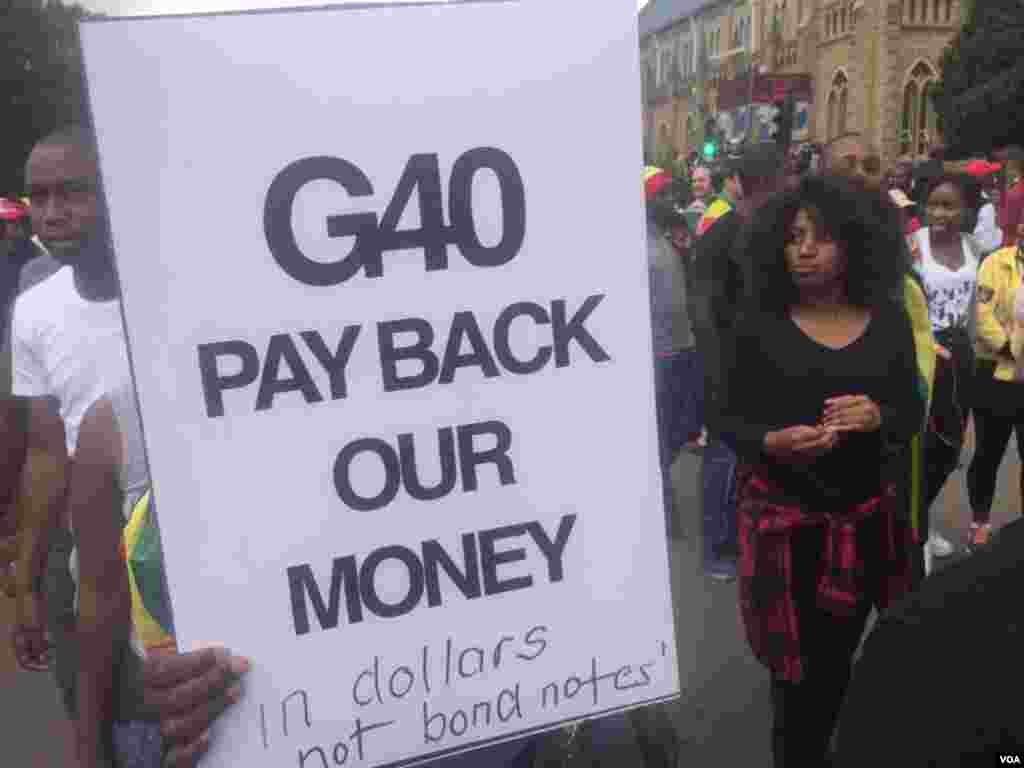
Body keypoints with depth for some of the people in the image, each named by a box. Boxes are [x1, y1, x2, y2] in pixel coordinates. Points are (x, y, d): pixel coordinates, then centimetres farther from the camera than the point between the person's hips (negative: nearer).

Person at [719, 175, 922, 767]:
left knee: (836, 661, 16)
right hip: (783, 518, -2)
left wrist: (879, 417, -18)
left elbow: (912, 416, 5)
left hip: (866, 516, 3)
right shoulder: (759, 325, -7)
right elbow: (731, 421, -4)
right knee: (800, 667, 5)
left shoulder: (889, 321, 0)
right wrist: (772, 441, -25)